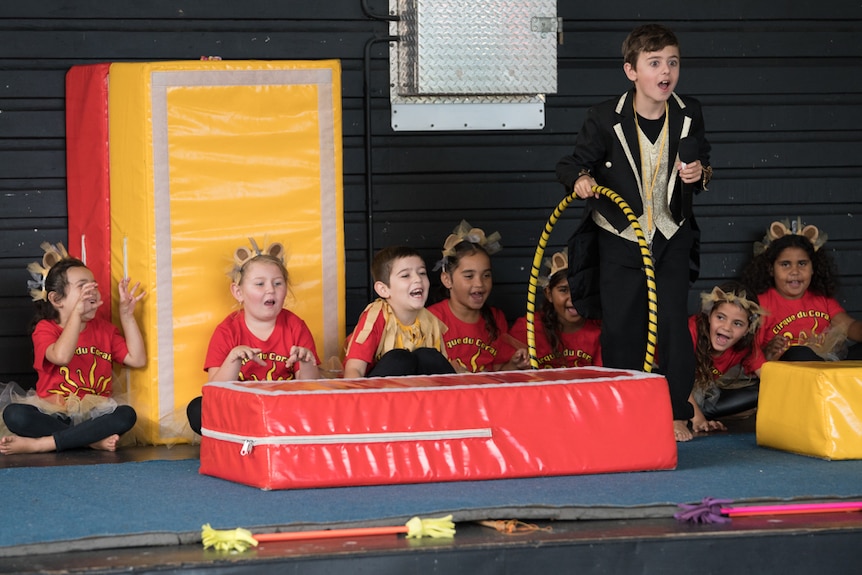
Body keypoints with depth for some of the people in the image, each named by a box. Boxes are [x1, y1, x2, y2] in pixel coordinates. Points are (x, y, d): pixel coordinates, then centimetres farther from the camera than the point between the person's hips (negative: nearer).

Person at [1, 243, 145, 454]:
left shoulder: (104, 329, 13)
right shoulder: (46, 329, -1)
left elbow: (137, 359, 2)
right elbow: (61, 356, -24)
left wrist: (127, 315, 1)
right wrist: (77, 312, -25)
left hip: (94, 414, 3)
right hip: (52, 415, -3)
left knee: (127, 415, -30)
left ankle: (38, 444, -29)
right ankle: (93, 440, -28)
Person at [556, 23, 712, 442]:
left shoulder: (689, 115, -2)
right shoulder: (604, 119, -13)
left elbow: (701, 164, 12)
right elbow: (572, 164, -6)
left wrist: (699, 174, -11)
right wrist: (580, 179, -28)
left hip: (671, 239, 2)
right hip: (619, 240, -2)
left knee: (674, 327, -3)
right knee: (620, 332, 2)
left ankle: (678, 415, 7)